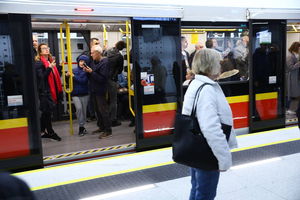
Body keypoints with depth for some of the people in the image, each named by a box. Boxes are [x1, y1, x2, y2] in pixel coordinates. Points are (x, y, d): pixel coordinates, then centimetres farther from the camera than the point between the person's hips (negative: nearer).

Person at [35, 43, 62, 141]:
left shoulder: (50, 61, 17)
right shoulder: (38, 63, -7)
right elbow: (41, 76, -17)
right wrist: (49, 68, -25)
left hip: (52, 90, 8)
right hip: (45, 91, -8)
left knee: (46, 112, 12)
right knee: (47, 111, -4)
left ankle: (43, 131, 21)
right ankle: (50, 132, 5)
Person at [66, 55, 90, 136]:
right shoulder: (74, 70, 1)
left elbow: (83, 80, -19)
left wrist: (73, 76, -17)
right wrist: (67, 76, -12)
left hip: (84, 94, 0)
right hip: (75, 94, 0)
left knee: (84, 110, 8)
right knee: (79, 108, -18)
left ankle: (82, 127, 25)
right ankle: (81, 127, -9)